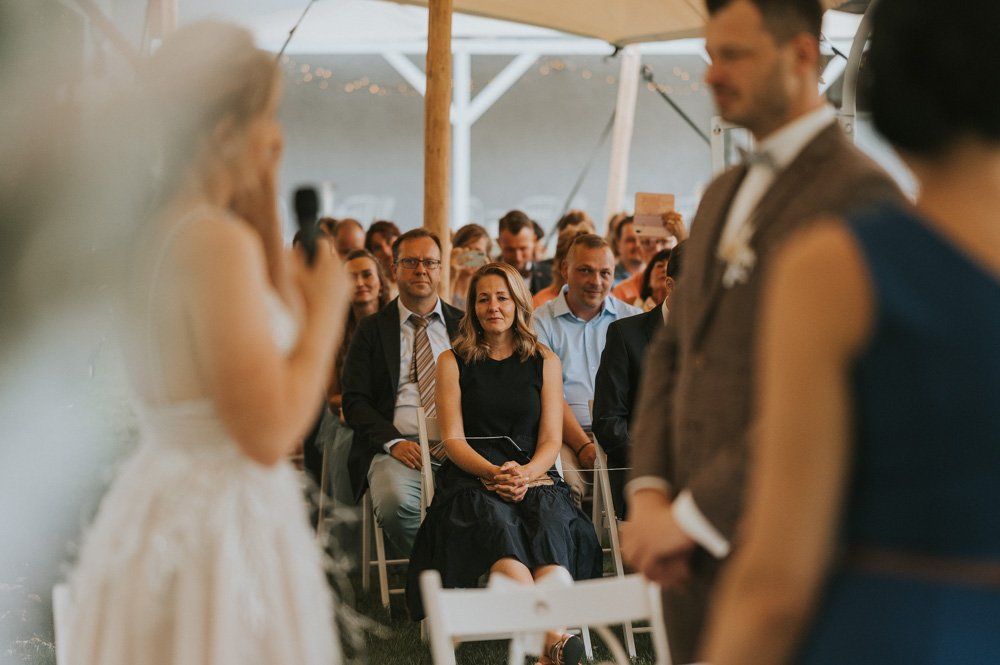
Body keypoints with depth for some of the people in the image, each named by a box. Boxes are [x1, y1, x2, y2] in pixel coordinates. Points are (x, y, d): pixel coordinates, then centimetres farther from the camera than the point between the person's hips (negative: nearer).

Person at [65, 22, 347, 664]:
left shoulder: (150, 228, 7)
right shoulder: (218, 240, -20)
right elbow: (269, 432, -23)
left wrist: (265, 213, 12)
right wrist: (329, 305, -10)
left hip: (159, 507, 9)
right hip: (222, 527, -9)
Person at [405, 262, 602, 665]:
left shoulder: (544, 362, 16)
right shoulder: (453, 362, 12)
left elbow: (551, 440, 8)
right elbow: (453, 439, 4)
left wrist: (526, 474, -15)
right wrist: (494, 473, -16)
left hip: (535, 475, 1)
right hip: (472, 477, -1)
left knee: (550, 517, -36)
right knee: (496, 521, -37)